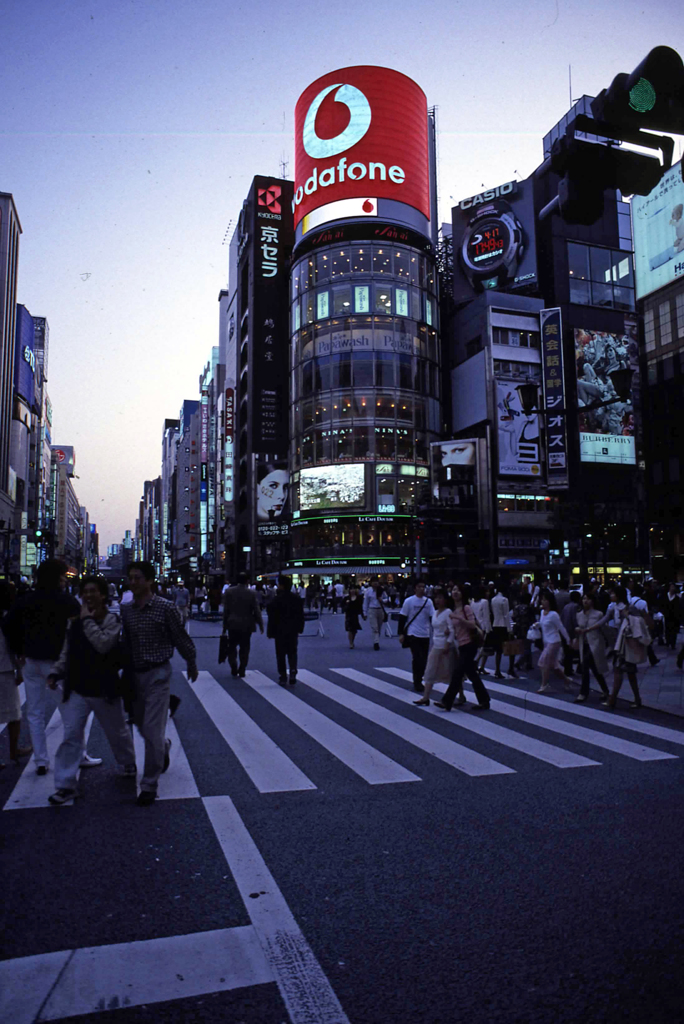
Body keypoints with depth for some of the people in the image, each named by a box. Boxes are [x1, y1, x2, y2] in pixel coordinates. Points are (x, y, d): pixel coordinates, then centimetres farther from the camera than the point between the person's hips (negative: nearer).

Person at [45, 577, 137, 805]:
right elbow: (66, 653, 11)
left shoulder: (113, 620, -11)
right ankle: (65, 785, 5)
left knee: (118, 732, 16)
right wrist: (56, 673, -2)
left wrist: (88, 620, -24)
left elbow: (103, 644, -30)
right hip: (77, 689, 3)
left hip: (105, 690, -3)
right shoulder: (75, 621, 3)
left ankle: (129, 764, 41)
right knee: (71, 736, -4)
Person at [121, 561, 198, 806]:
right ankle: (164, 748, 50)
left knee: (152, 730, -7)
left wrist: (191, 663, 6)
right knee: (141, 723, 18)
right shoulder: (126, 610, 3)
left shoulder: (165, 608, -13)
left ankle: (149, 785, 5)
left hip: (157, 674, -6)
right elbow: (126, 643, 12)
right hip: (135, 674, 6)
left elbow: (181, 638, -3)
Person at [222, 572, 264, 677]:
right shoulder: (252, 593, -9)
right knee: (244, 649, 10)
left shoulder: (229, 591, -5)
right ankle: (241, 672, 12)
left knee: (232, 647, 12)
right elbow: (256, 611, -7)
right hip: (246, 625, 0)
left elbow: (226, 610, -2)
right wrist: (260, 625, 3)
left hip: (233, 624, 1)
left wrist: (224, 625, 5)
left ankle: (234, 670, 2)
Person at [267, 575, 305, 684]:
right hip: (293, 631, 4)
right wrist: (299, 628, 15)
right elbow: (301, 615, 7)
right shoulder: (296, 598, 3)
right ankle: (293, 674, -3)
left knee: (281, 655, 5)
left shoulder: (276, 600, -11)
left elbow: (272, 618, -11)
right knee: (292, 653, 12)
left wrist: (270, 632, -5)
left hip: (280, 631, -3)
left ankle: (283, 678, 7)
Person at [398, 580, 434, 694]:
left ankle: (418, 680, 25)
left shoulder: (428, 601, 4)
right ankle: (417, 683, 2)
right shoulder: (409, 601, -6)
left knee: (423, 659, 10)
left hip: (425, 635, 4)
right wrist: (401, 633, -5)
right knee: (417, 659, -8)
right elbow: (402, 618, -3)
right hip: (413, 634, -4)